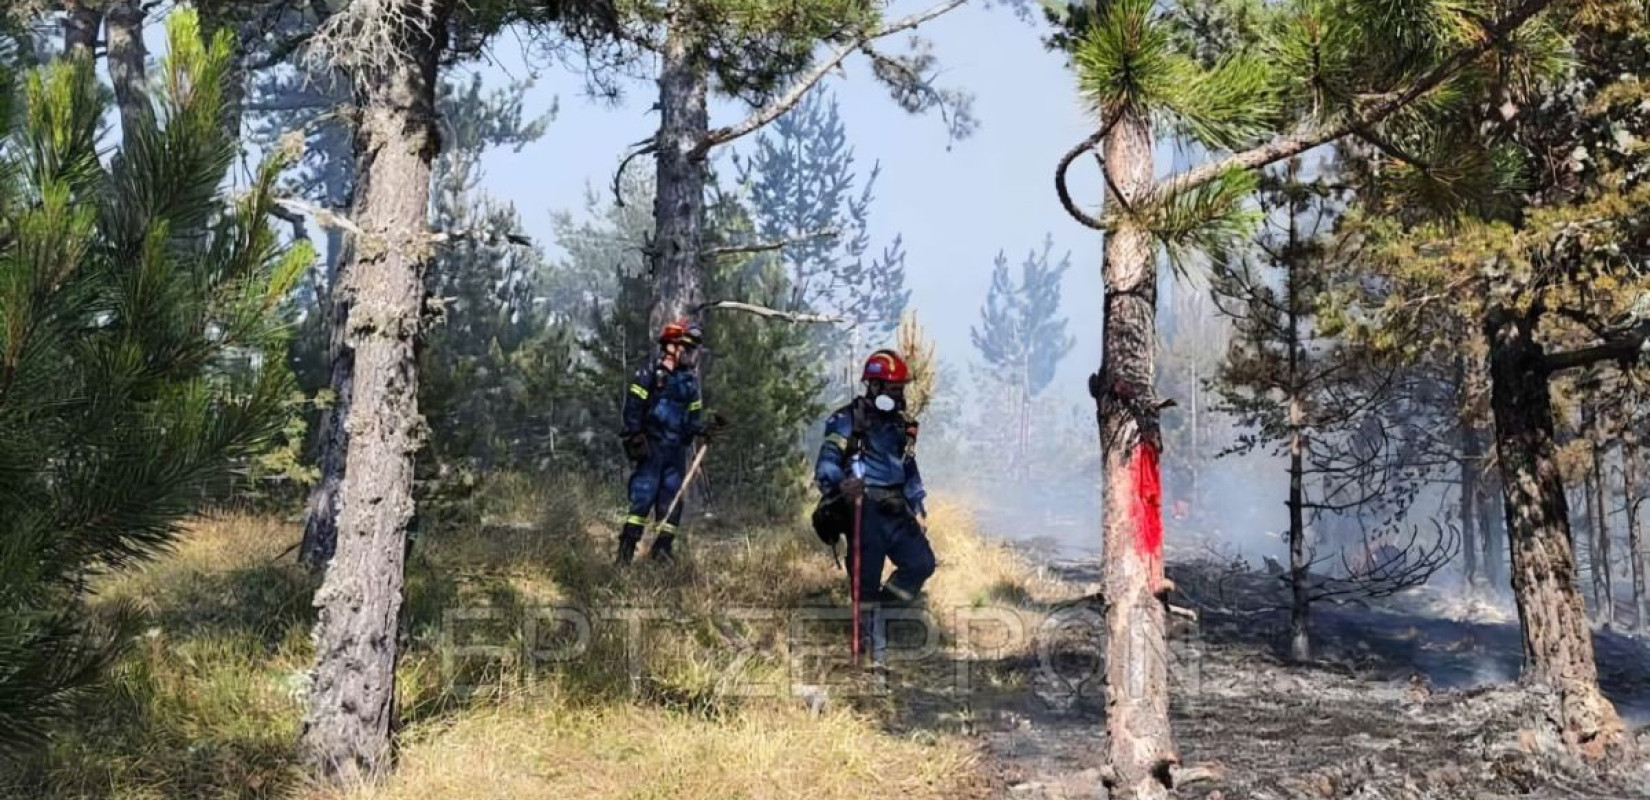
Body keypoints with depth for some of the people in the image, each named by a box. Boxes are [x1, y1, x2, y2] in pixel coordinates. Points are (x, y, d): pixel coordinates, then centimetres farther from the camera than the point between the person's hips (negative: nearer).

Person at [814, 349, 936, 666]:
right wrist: (839, 485, -35)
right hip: (864, 511, -7)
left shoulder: (901, 425, 16)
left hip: (895, 511, 7)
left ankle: (878, 609, 14)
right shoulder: (849, 420, -7)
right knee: (867, 579, -4)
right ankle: (875, 651, 5)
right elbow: (826, 464, -14)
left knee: (922, 563, -2)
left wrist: (918, 510, 23)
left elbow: (910, 470, 27)